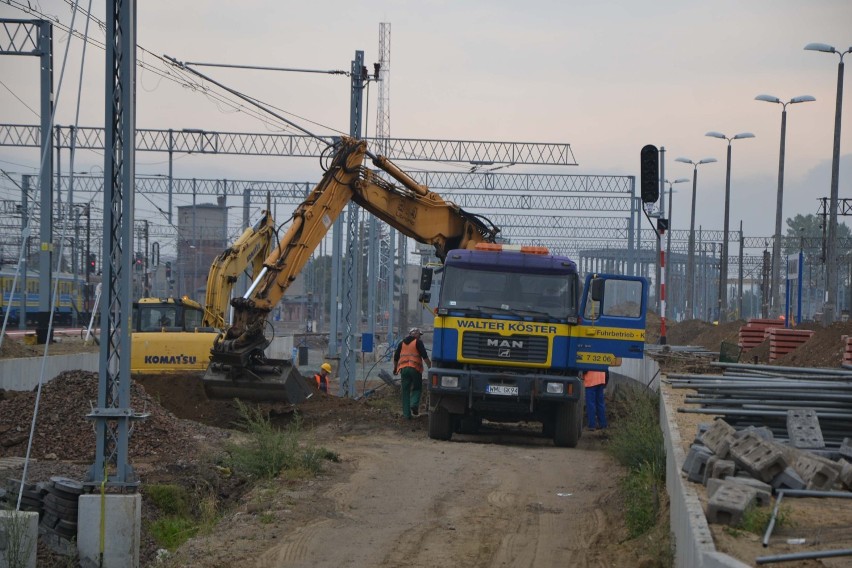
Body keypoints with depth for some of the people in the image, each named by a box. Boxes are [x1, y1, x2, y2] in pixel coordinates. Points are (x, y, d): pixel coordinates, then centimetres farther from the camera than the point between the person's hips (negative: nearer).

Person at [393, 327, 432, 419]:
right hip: (415, 368, -4)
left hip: (403, 369, 4)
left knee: (405, 391, 6)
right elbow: (425, 356, -7)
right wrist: (430, 366, -4)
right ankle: (414, 404, -17)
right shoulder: (418, 342, 2)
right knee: (417, 388, 10)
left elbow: (396, 357, 20)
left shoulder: (402, 343, 17)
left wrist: (395, 368, 32)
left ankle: (407, 414, 3)